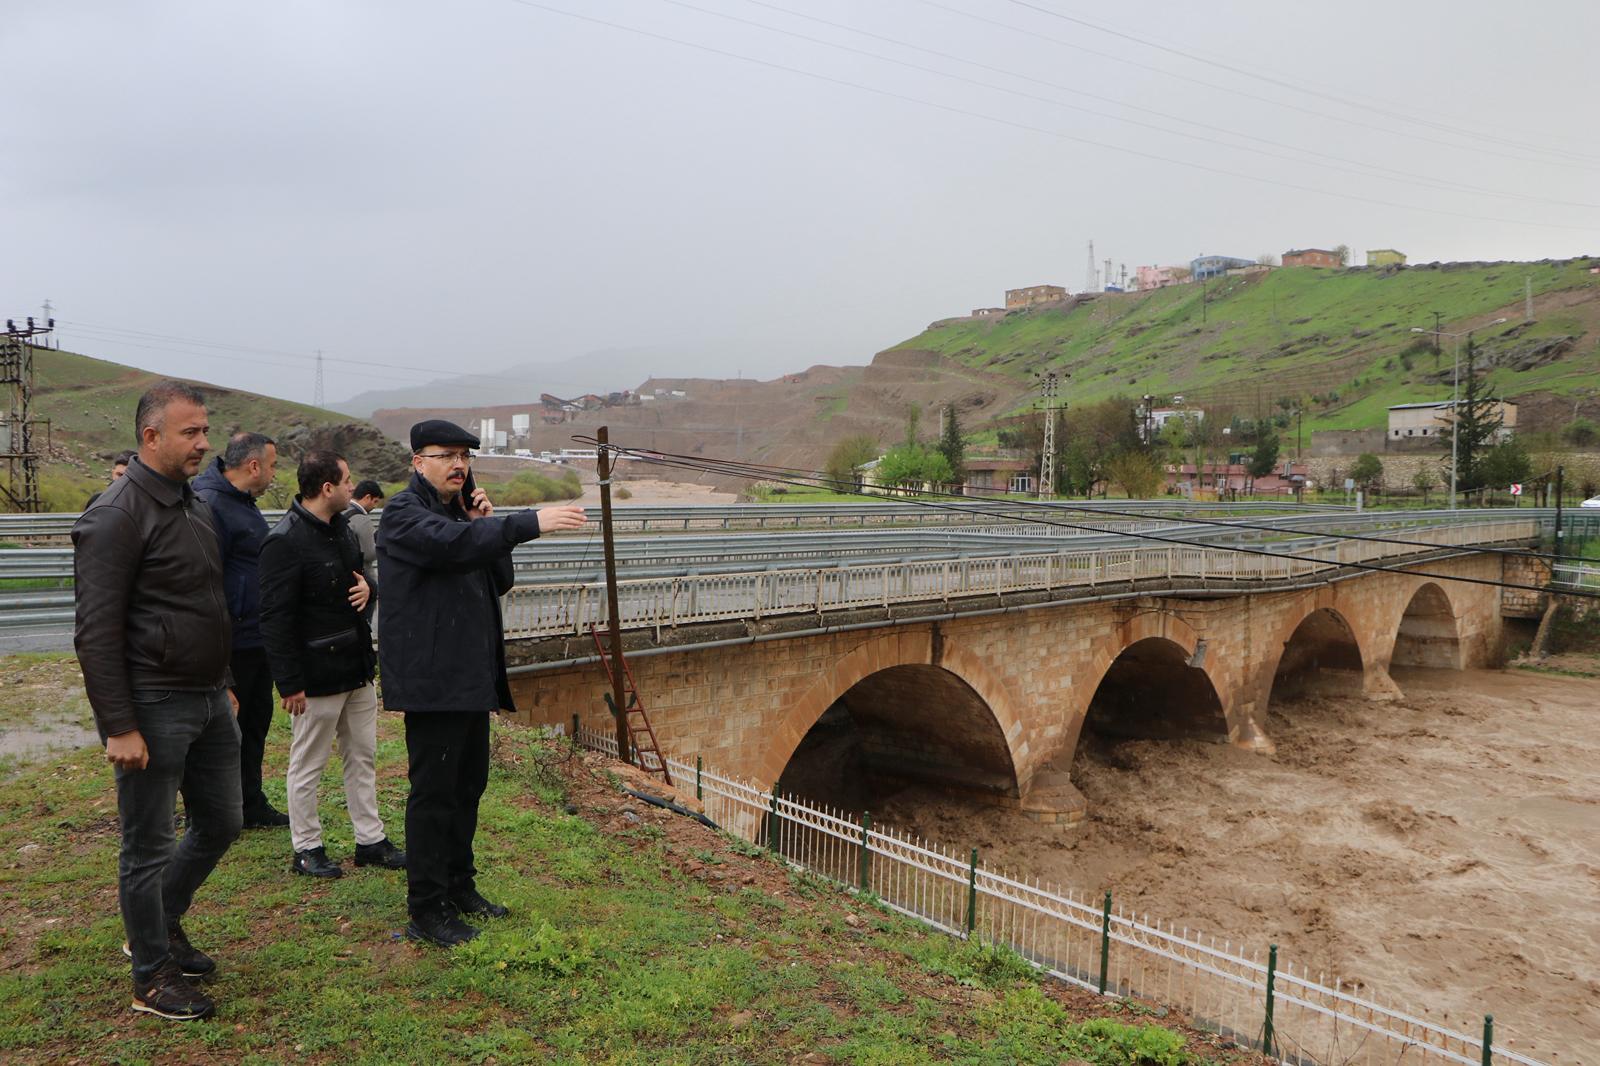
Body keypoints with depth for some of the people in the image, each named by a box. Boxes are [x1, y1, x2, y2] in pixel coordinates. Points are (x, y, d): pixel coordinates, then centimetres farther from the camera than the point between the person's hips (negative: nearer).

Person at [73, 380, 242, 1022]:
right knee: (149, 847, 6)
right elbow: (96, 632, -18)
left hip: (208, 702, 8)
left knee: (220, 824, 17)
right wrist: (118, 727, -19)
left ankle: (164, 927, 39)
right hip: (153, 706, -8)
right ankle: (153, 980, 21)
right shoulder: (118, 516, -16)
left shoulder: (196, 506, 11)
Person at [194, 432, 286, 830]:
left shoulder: (242, 502, 15)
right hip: (232, 643, -10)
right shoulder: (210, 505, -19)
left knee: (255, 722, 18)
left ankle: (252, 806, 30)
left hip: (257, 640, 10)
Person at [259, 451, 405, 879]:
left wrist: (368, 588, -1)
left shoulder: (341, 527, 9)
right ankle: (306, 849, 22)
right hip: (316, 676, -9)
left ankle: (370, 840, 26)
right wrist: (290, 683, -20)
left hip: (357, 668, 9)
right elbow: (275, 619, -20)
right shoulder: (285, 541, -19)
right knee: (308, 765, 7)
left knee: (363, 757, 15)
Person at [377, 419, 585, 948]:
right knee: (433, 793, -3)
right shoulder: (404, 513, -10)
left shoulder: (462, 511, 17)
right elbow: (453, 544, -32)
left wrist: (486, 526, -1)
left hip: (473, 677, 9)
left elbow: (499, 582, 13)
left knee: (468, 785, 16)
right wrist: (529, 522, -39)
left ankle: (459, 885, 30)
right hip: (432, 679, -9)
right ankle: (426, 909, 7)